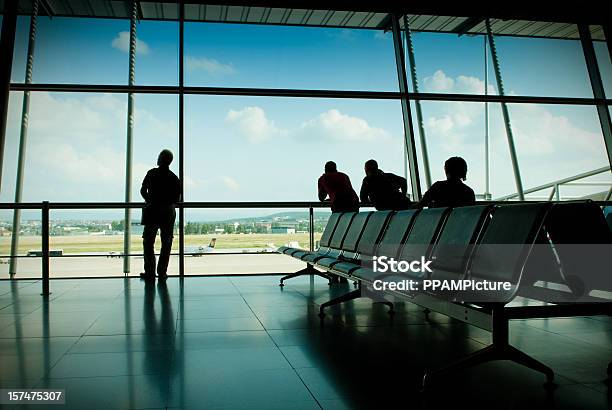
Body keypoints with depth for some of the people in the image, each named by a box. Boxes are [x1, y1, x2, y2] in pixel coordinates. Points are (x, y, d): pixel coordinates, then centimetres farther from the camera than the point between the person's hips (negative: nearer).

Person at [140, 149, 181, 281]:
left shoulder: (152, 173, -4)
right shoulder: (174, 178, 0)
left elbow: (143, 191, 0)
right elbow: (177, 198, 0)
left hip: (152, 211, -1)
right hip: (168, 213, 2)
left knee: (148, 242, 8)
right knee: (166, 244, 8)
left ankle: (150, 272, 5)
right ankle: (162, 273, 7)